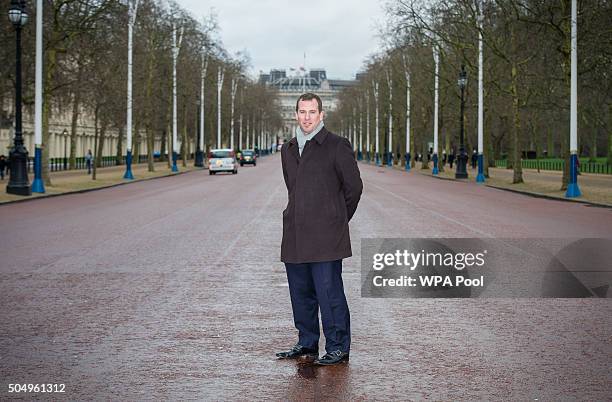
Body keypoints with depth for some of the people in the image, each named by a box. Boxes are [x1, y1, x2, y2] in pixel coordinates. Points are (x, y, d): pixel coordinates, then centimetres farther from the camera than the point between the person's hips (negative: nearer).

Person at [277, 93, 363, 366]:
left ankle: (338, 348, 2)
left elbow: (354, 187, 1)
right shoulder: (288, 150, 15)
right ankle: (307, 344, 22)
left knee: (329, 292, -6)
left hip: (325, 237, -6)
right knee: (301, 292, 11)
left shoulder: (337, 146, -4)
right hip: (295, 236, 6)